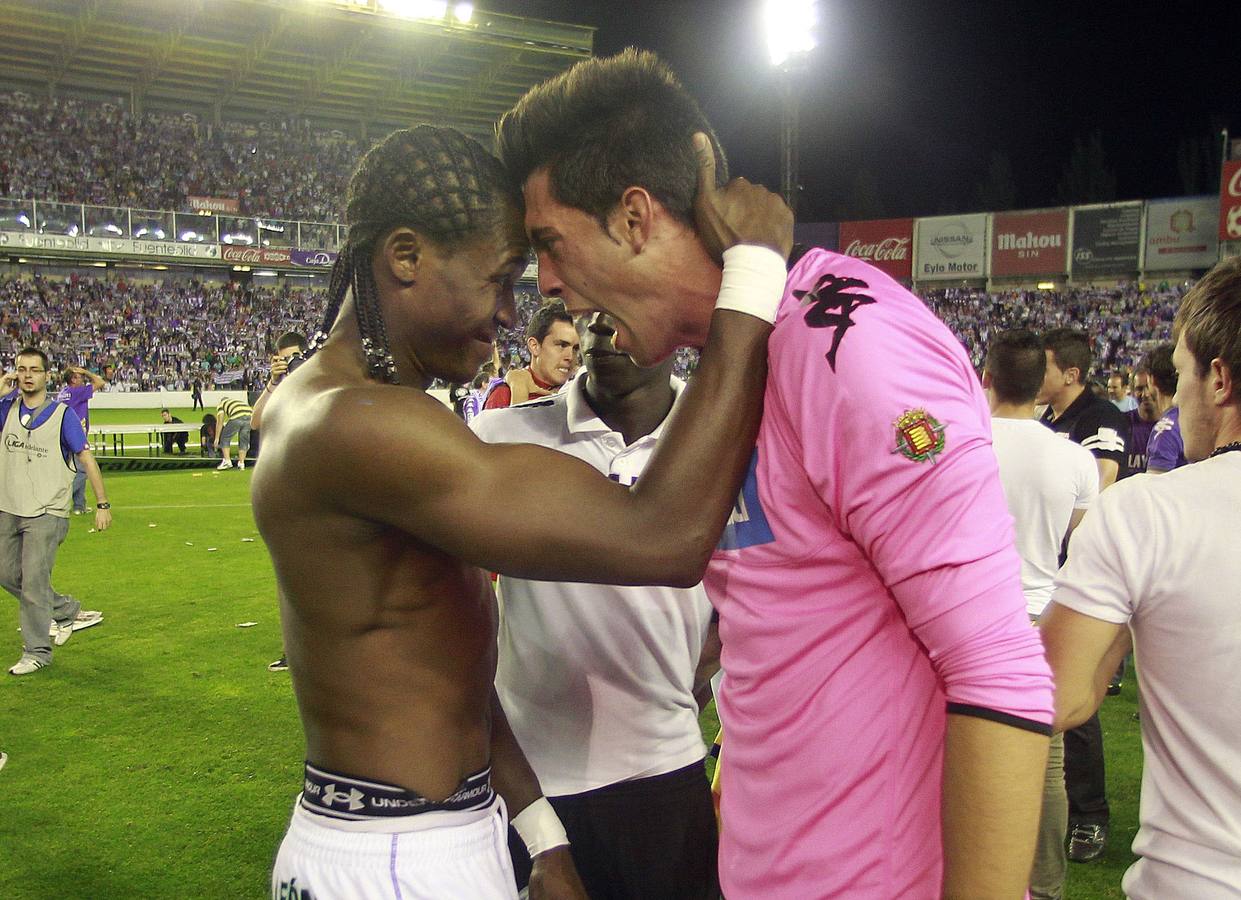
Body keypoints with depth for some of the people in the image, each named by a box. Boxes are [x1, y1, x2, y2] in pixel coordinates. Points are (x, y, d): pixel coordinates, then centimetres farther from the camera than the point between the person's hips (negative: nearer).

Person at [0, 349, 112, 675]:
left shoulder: (63, 414, -6)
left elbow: (87, 459, -4)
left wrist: (103, 504, -7)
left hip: (46, 513, -5)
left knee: (33, 581, -5)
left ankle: (37, 651, 8)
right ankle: (64, 610, 34)